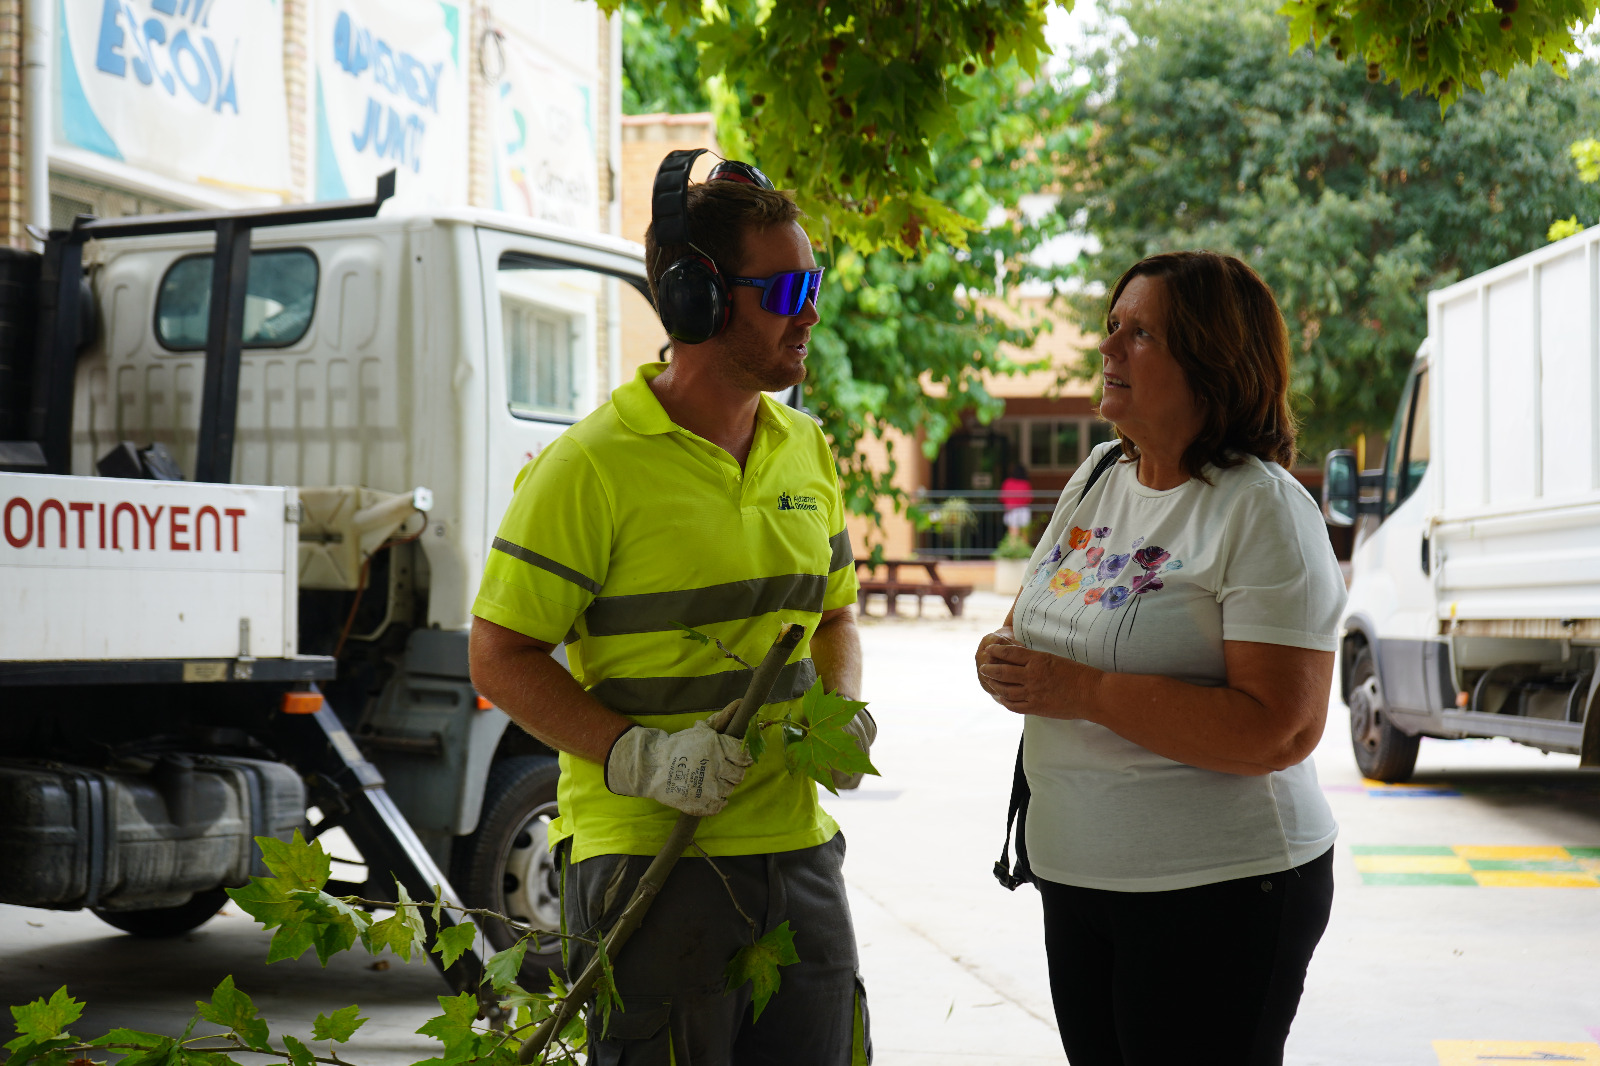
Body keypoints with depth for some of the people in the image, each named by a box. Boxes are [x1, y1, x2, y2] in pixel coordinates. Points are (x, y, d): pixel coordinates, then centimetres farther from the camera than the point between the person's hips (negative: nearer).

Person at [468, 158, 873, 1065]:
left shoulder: (807, 453, 10)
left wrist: (843, 709, 3)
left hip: (798, 850, 7)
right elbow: (500, 656, -10)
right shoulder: (592, 465, -12)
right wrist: (639, 756, -20)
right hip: (648, 860, -6)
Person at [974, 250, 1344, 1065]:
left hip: (1218, 896, -7)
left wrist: (1083, 691, -25)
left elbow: (1283, 731, -23)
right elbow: (1033, 623, 20)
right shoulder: (1097, 478, 9)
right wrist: (1004, 661, -6)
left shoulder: (1263, 512, -15)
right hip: (1075, 877, 7)